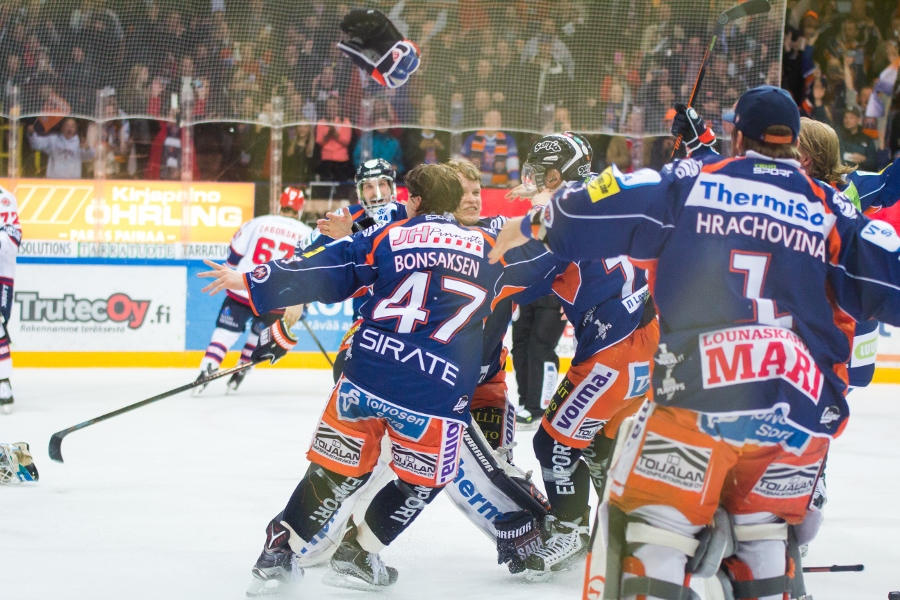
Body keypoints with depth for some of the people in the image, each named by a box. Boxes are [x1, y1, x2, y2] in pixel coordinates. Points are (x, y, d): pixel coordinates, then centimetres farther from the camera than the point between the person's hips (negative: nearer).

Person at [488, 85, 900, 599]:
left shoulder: (690, 184, 7)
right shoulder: (832, 210, 10)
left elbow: (599, 209, 5)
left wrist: (531, 225, 22)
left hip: (698, 395, -2)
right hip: (802, 406, 2)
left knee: (656, 523, 5)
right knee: (763, 527, 21)